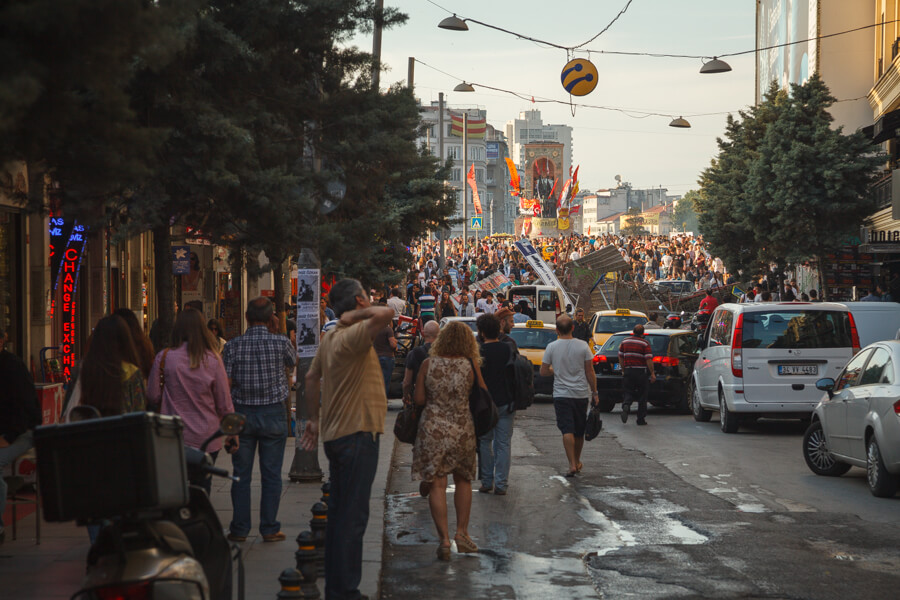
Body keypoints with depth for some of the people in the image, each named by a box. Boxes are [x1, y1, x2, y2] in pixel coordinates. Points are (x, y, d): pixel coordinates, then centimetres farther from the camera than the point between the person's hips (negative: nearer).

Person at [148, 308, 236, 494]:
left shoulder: (164, 357, -6)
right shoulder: (213, 360, -5)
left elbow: (153, 396, 1)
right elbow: (224, 403, 0)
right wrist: (232, 433, 12)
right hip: (207, 437, 0)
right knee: (202, 488, 6)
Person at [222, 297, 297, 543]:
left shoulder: (233, 345, -5)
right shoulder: (280, 342, -7)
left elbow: (225, 383, -6)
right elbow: (293, 361, 15)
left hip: (242, 413, 1)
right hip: (273, 413, -1)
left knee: (241, 475, 8)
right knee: (271, 475, 6)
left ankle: (239, 529, 11)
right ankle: (269, 529, 8)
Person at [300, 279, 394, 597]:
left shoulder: (330, 338, 11)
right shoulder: (353, 336, -18)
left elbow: (312, 377, 21)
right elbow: (386, 313, -35)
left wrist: (314, 419, 27)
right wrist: (358, 314, -17)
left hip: (337, 435, 10)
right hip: (357, 434, -10)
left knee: (339, 514, 15)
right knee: (352, 518, -6)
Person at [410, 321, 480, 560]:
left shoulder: (428, 364, -3)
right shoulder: (470, 366, -4)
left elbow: (419, 399, -2)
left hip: (433, 428, -1)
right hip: (462, 430, 1)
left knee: (437, 485, 1)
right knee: (463, 480, 19)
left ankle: (444, 538, -9)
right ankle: (461, 533, 19)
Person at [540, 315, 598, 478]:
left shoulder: (551, 347, -6)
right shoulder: (583, 346, -5)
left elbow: (543, 372, -2)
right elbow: (590, 372, -2)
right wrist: (594, 393, 7)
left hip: (561, 394, -2)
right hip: (581, 394, 2)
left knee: (567, 430, -5)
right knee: (579, 431, 15)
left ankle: (572, 464, -17)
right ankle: (577, 462, 30)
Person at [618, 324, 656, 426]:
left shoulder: (625, 342, 6)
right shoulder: (645, 343, -8)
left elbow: (620, 357, 11)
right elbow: (649, 359, -13)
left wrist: (623, 370, 21)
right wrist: (652, 373, -7)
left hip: (628, 371, 3)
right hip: (641, 372, -3)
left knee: (628, 392, 8)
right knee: (642, 395, 8)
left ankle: (626, 405, -24)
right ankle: (641, 419, 10)